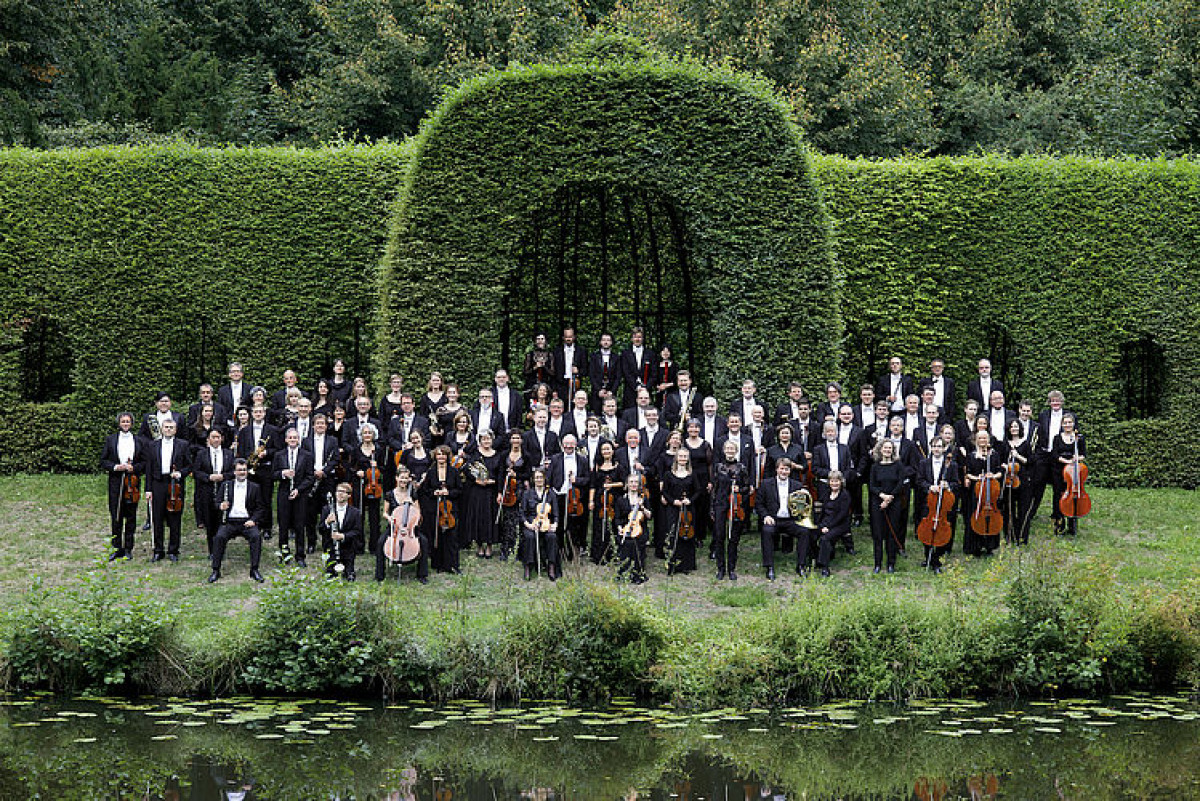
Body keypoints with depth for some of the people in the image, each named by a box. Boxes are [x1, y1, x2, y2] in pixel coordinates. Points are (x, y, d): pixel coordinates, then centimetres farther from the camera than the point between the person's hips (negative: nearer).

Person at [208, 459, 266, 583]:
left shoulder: (254, 488, 12)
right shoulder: (225, 485, 13)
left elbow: (261, 508, 8)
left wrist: (253, 520, -9)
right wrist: (220, 506, -15)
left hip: (247, 522, 0)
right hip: (229, 522, 0)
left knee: (256, 536, -30)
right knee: (219, 537, -28)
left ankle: (254, 570, -21)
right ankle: (216, 570, -20)